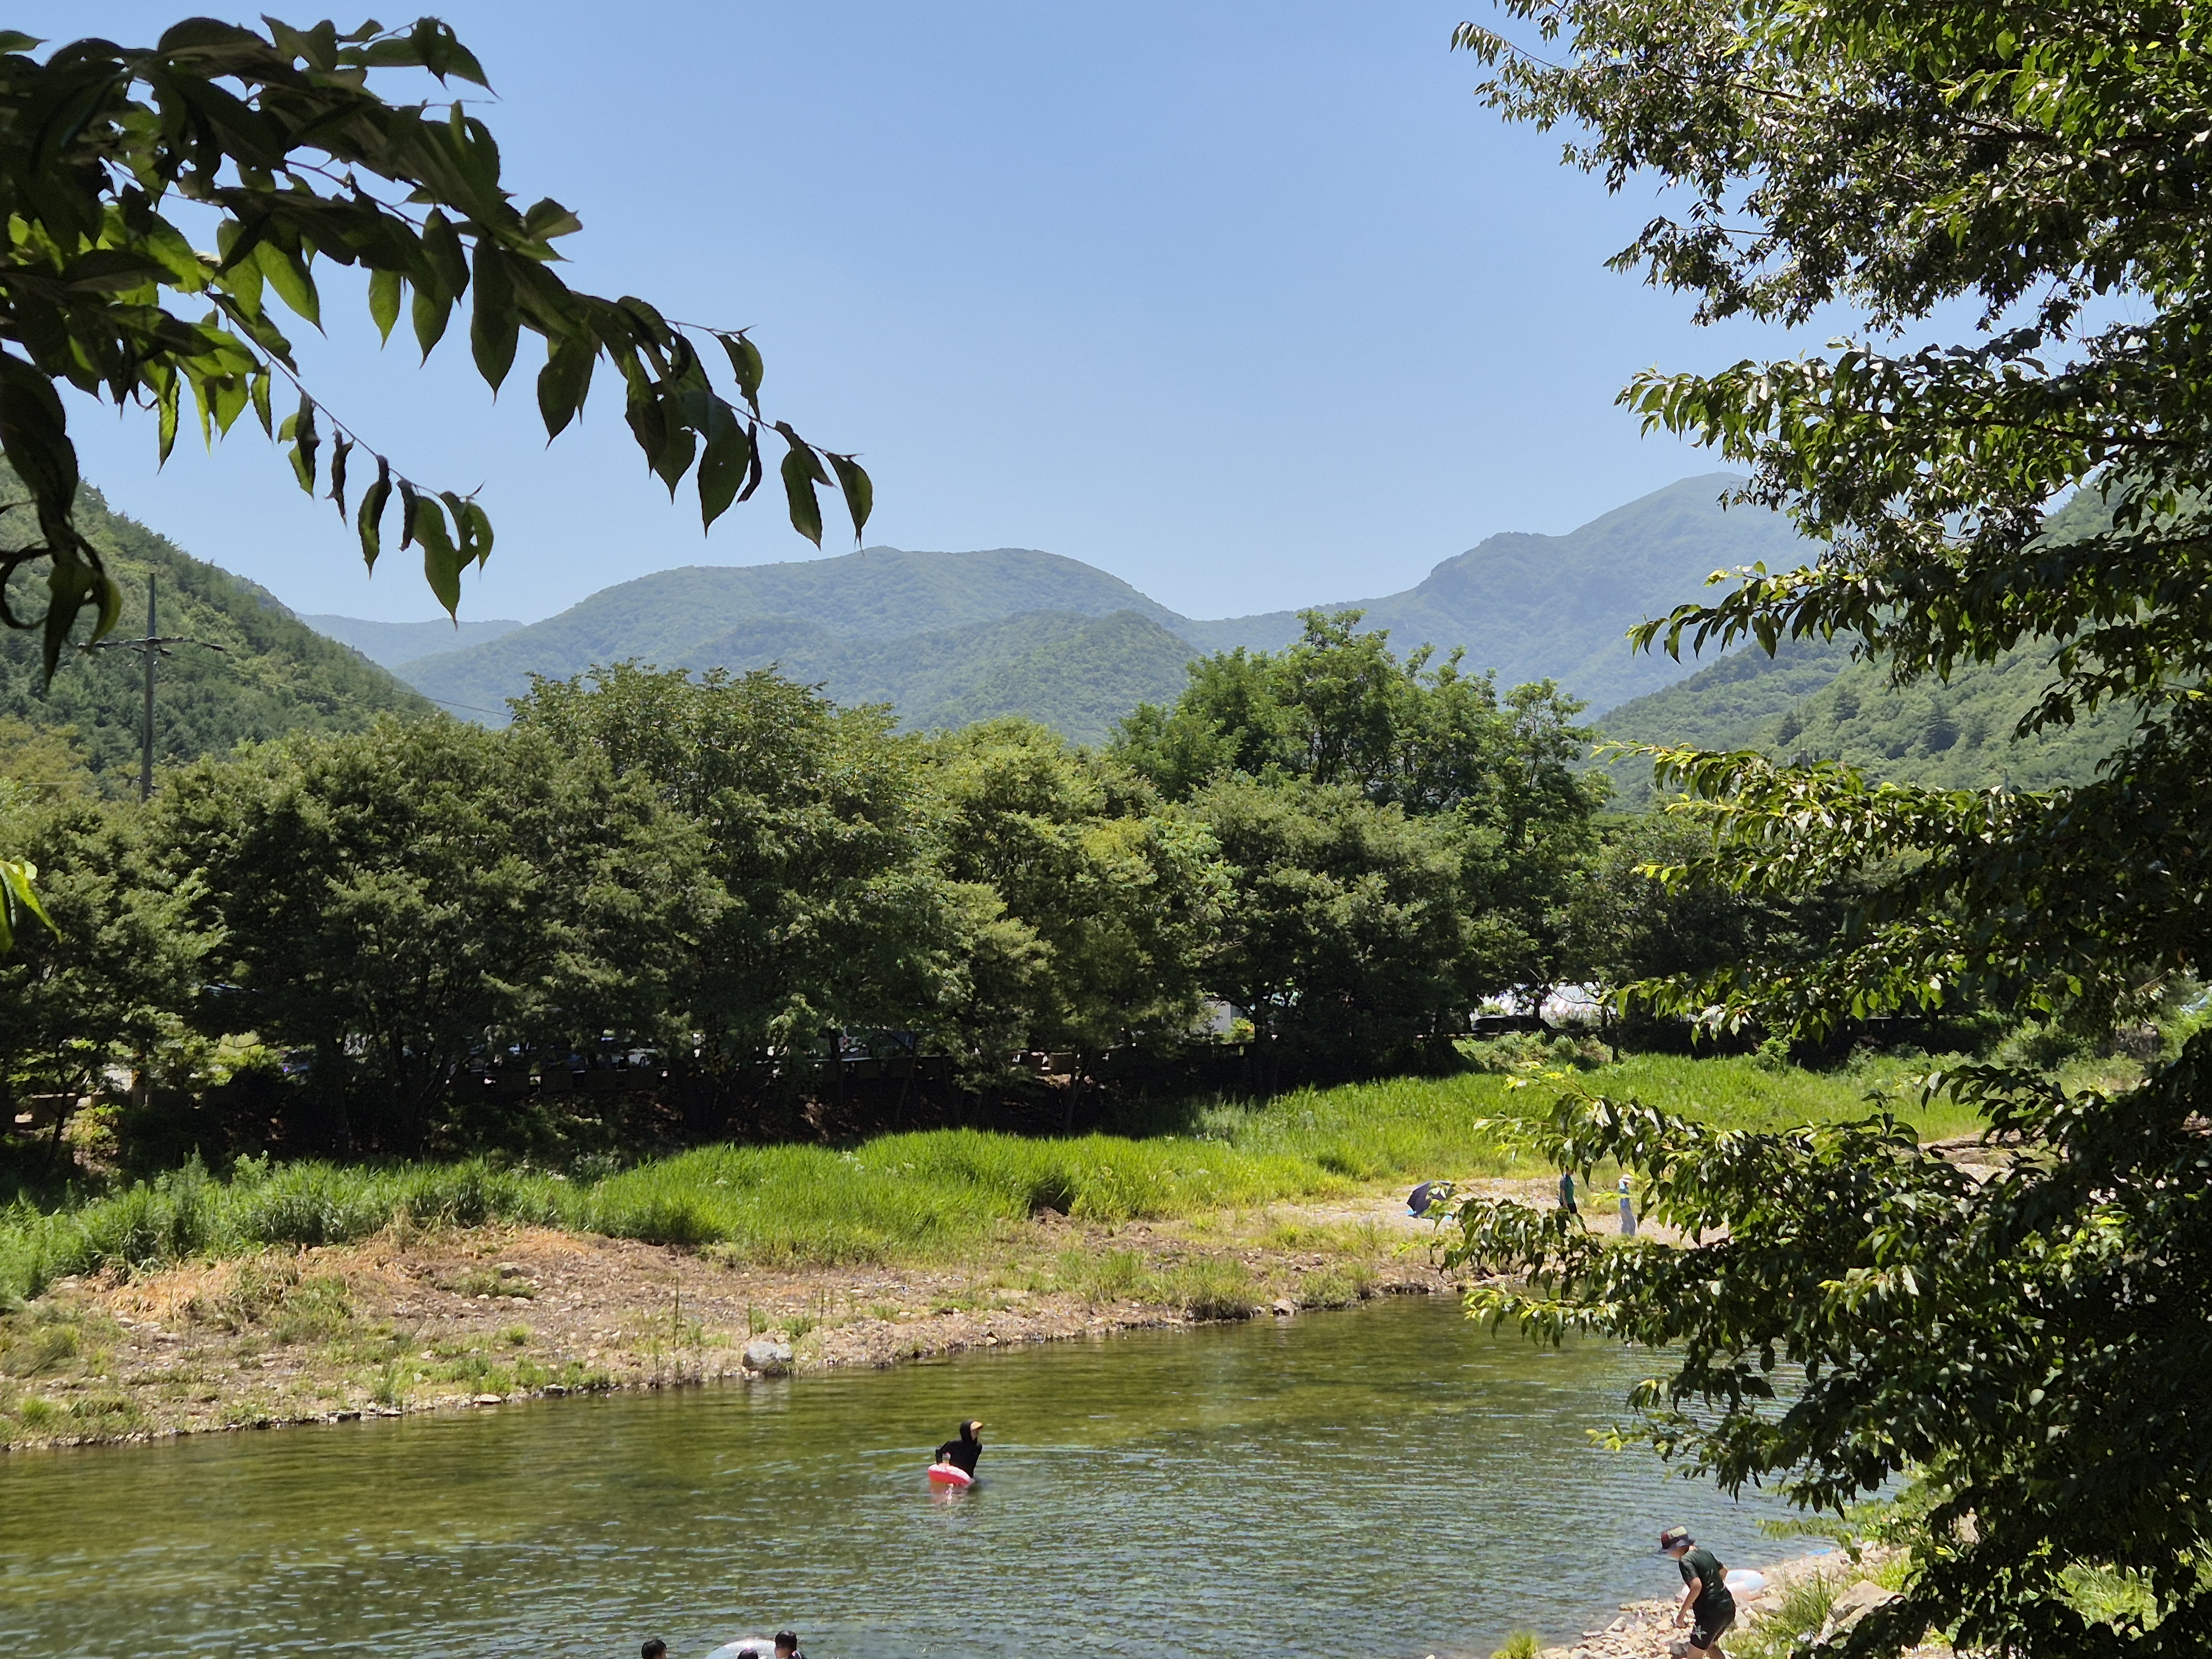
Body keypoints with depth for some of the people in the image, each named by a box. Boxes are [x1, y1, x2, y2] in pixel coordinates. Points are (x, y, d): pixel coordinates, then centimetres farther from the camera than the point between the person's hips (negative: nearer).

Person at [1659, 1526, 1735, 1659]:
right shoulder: (1705, 1552, 12)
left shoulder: (1685, 1561, -14)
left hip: (1710, 1612, -9)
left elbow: (1697, 1586, -27)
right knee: (1709, 1646, 30)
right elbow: (1724, 1571, 25)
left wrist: (1682, 1612, -19)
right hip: (1728, 1607, 9)